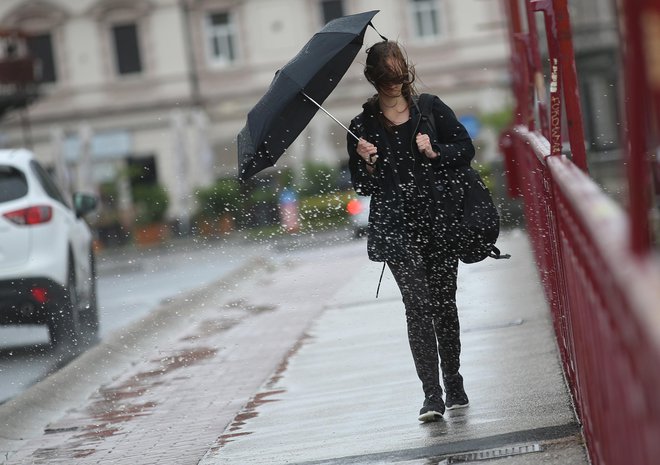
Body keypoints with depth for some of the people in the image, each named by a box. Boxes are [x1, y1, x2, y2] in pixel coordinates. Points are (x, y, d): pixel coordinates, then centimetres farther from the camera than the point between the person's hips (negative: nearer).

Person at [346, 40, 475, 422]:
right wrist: (368, 164, -11)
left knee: (444, 302, 7)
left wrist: (436, 153, -9)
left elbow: (466, 149, 8)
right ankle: (432, 395, -13)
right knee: (418, 305, -11)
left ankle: (454, 386, 20)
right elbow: (363, 187, 9)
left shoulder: (431, 109, 7)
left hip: (441, 220, 1)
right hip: (397, 227, -1)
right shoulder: (363, 126, 7)